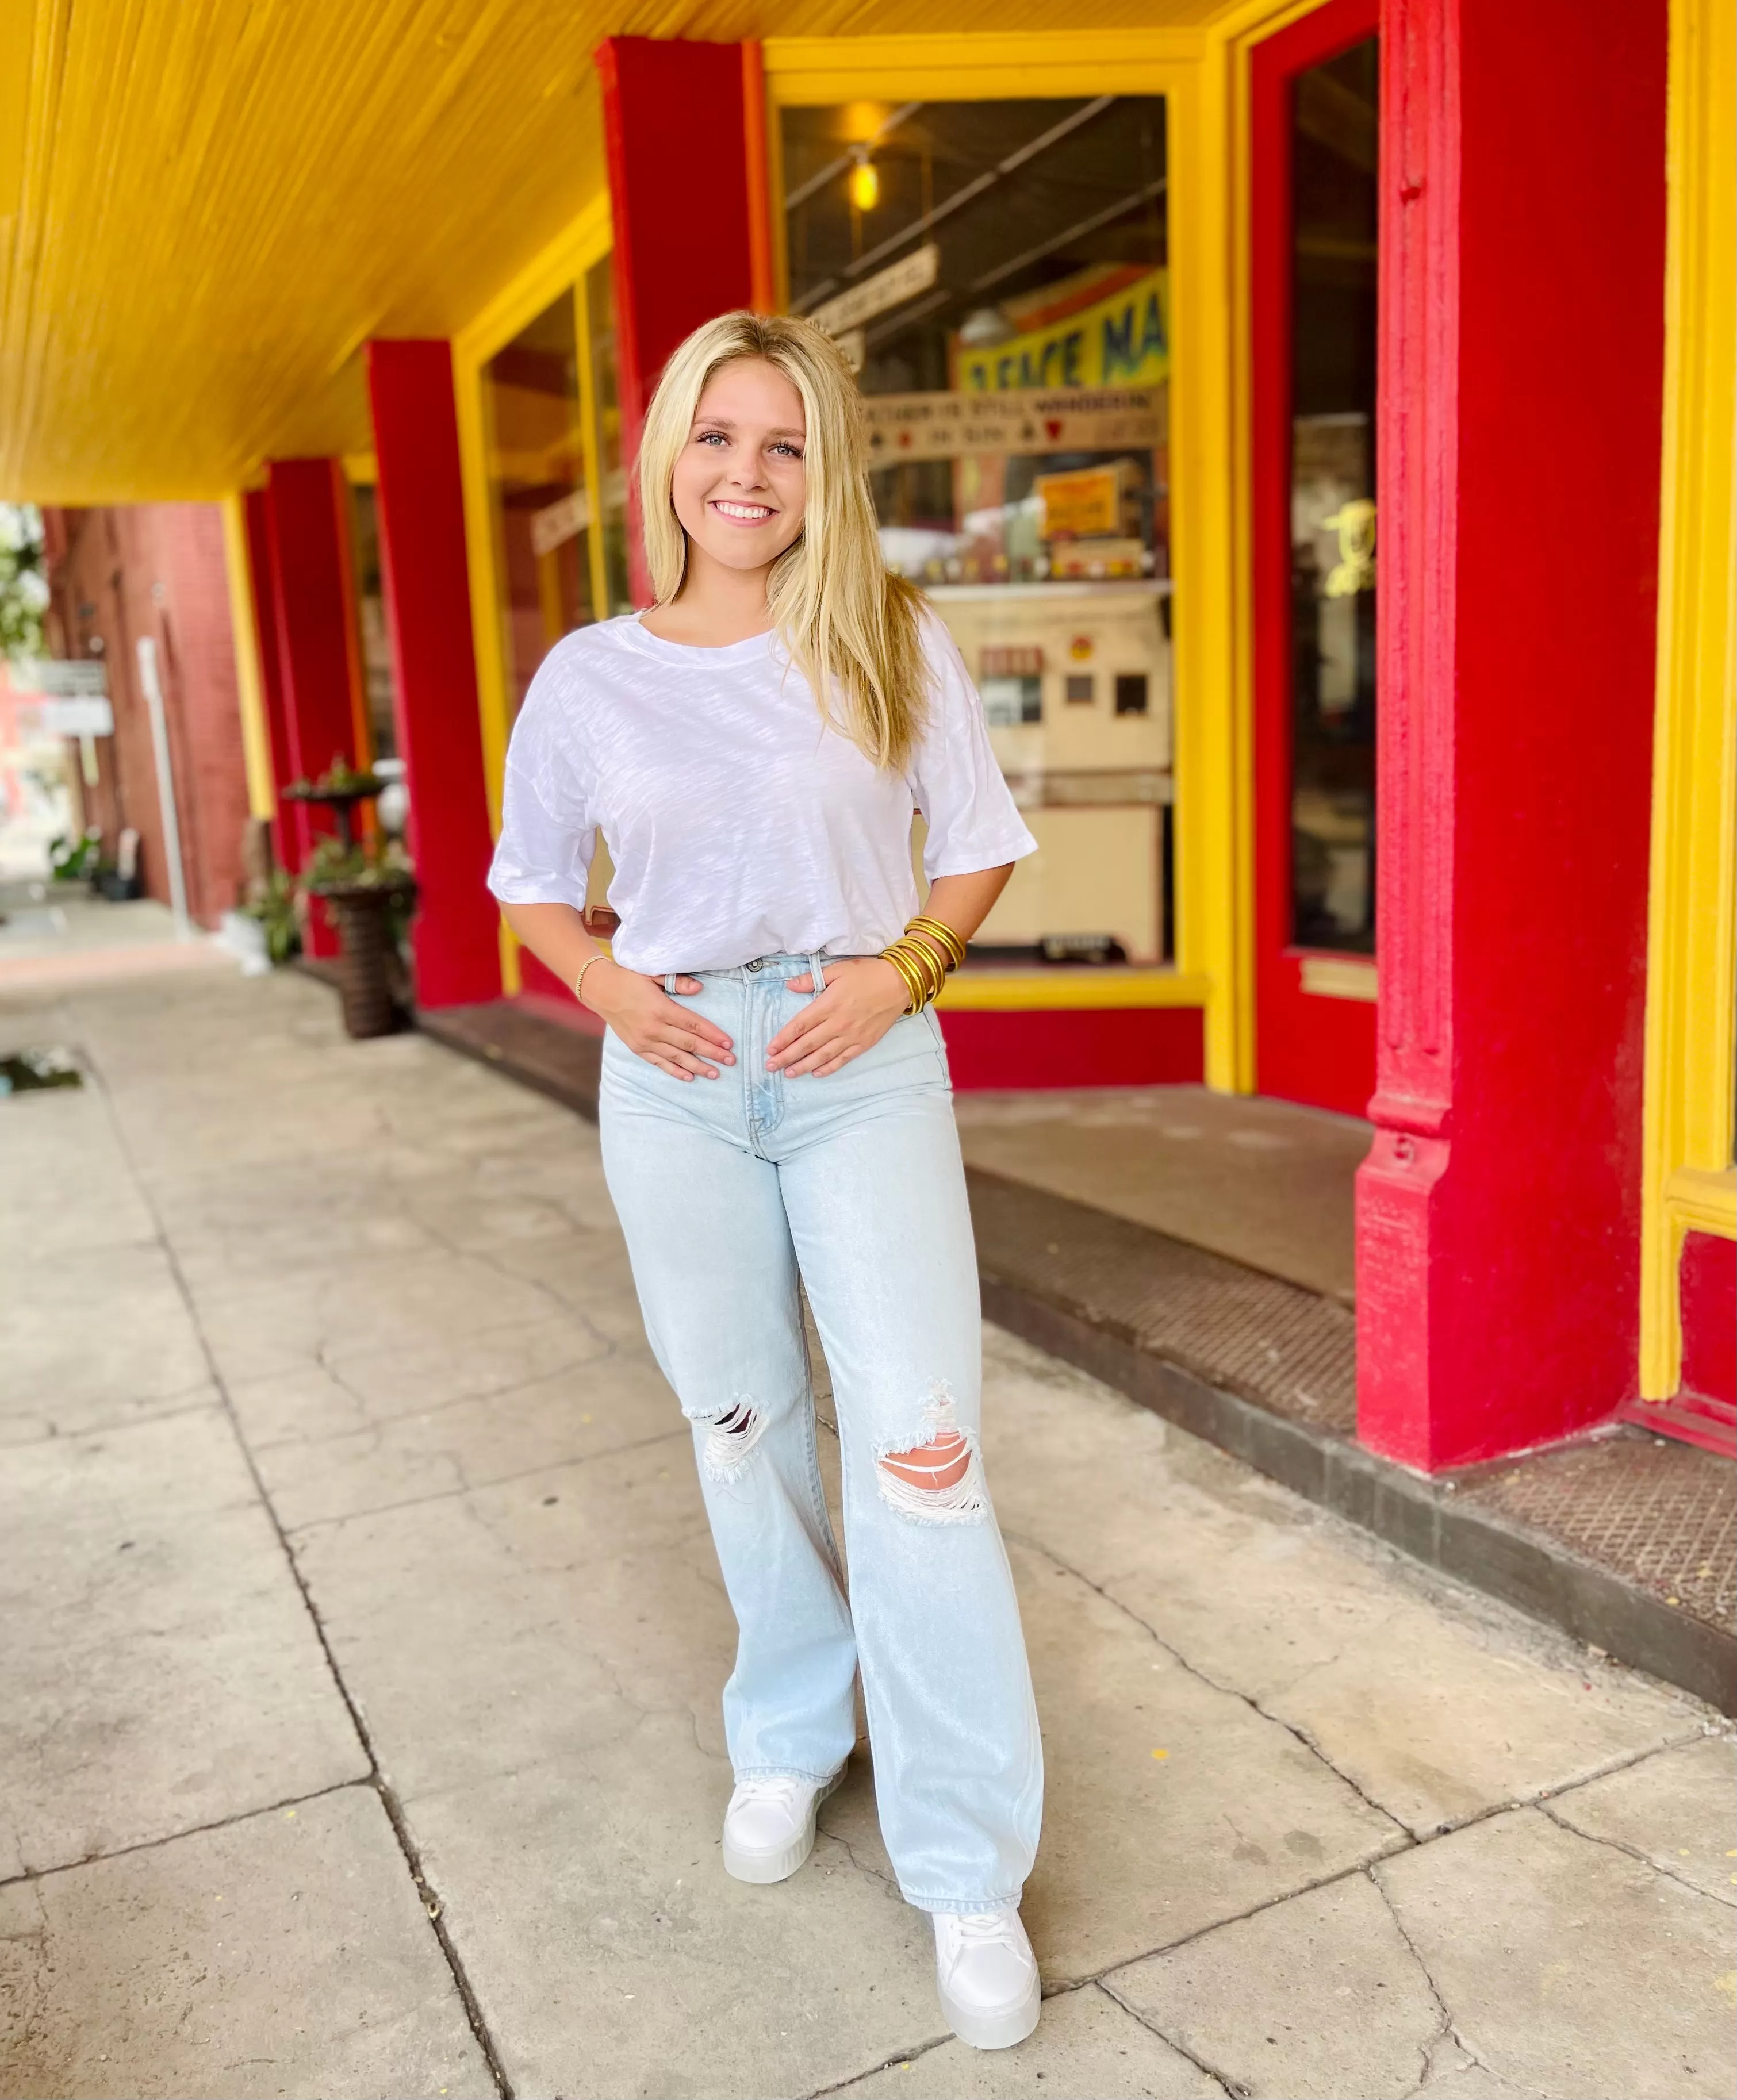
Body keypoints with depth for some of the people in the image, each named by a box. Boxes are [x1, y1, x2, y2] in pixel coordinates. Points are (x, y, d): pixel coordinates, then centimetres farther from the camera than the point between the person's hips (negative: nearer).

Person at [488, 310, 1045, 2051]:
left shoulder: (891, 640, -1)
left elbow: (980, 842, 6)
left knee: (919, 1444, -7)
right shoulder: (589, 677, 2)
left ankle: (968, 1872, 9)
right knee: (742, 1430, 14)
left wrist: (902, 967, -11)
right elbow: (531, 880, 14)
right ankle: (790, 1739, 39)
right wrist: (610, 989, -5)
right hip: (678, 1079, 2)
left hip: (863, 1069, -2)